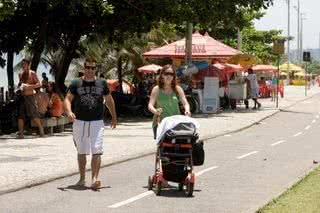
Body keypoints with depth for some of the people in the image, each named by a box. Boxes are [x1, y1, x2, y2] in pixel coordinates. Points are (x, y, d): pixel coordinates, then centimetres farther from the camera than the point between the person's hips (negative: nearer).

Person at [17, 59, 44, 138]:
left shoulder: (32, 73, -3)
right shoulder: (20, 74, 15)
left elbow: (38, 84, -7)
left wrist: (29, 86, -20)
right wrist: (19, 85, 4)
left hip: (30, 96, -5)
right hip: (22, 97, 5)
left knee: (34, 114, -4)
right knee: (20, 115, -1)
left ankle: (41, 130, 10)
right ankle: (20, 133, 0)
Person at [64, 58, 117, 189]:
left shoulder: (102, 83, 6)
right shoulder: (76, 83, 3)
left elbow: (109, 100, 16)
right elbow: (68, 99, 0)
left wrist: (114, 118, 19)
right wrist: (69, 112, -19)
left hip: (97, 122, -1)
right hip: (80, 122, 1)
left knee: (97, 151, -14)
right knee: (81, 152, 12)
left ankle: (95, 178, -18)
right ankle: (82, 178, 24)